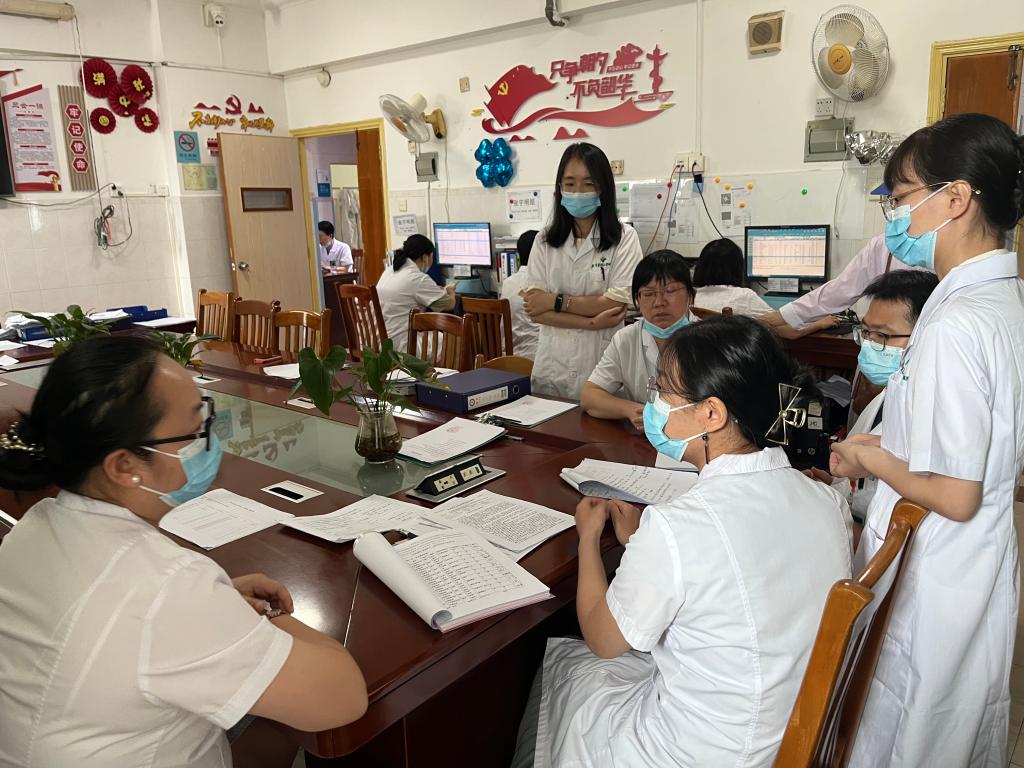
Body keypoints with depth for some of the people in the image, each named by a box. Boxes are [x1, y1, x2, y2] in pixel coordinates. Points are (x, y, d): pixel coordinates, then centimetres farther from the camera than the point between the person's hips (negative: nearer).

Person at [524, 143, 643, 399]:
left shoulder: (624, 238, -3)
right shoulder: (545, 241, 6)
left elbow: (616, 304, -11)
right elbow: (534, 310, -2)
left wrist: (555, 301, -7)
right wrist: (591, 322, -13)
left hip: (602, 365, -2)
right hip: (553, 368, 3)